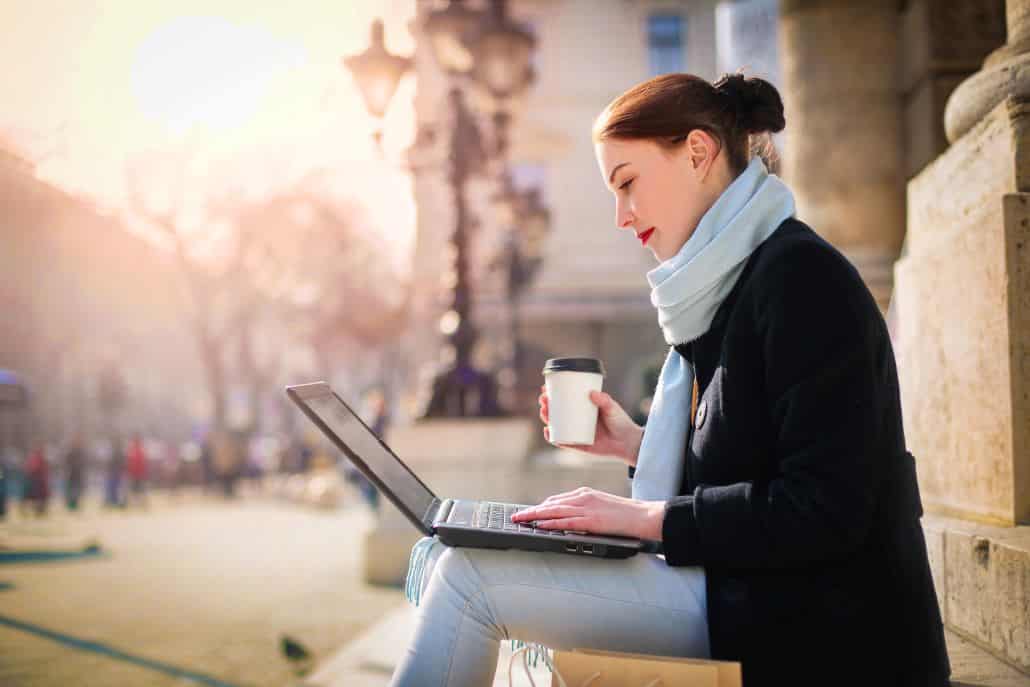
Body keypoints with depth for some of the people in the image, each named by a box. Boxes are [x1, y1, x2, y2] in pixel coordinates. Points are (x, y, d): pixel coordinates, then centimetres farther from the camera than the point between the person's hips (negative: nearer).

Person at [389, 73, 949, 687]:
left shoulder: (801, 275, -13)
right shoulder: (735, 283, 16)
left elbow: (823, 509, -20)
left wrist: (647, 516, -14)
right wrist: (636, 445, 9)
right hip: (744, 591, 9)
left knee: (469, 572, -14)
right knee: (454, 562, 7)